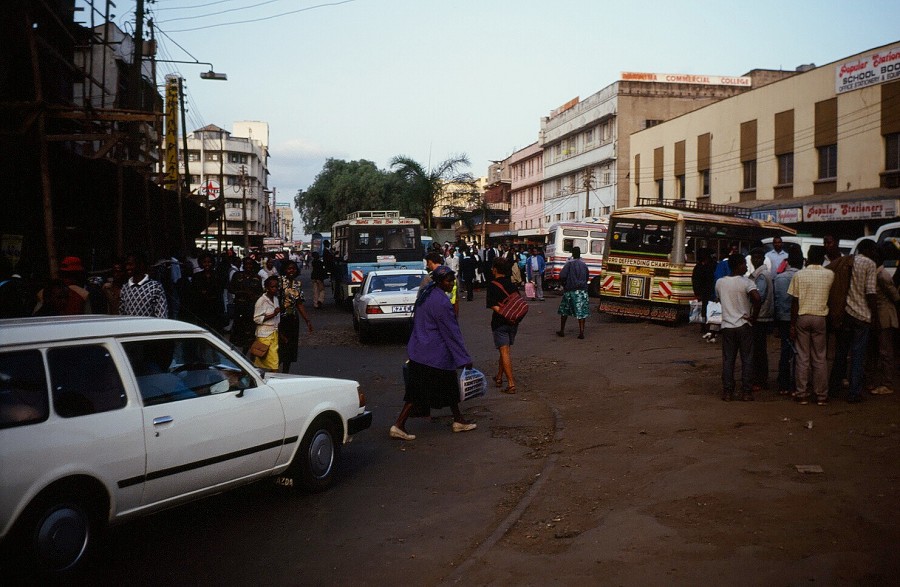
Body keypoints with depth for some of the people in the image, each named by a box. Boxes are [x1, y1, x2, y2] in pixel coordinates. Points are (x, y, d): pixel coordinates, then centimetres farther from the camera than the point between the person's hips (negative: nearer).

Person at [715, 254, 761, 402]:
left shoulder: (720, 282, 4)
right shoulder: (746, 282, -11)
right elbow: (757, 298, -26)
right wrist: (754, 316, -13)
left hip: (727, 325, 3)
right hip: (744, 325, -3)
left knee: (728, 360, 8)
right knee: (747, 360, 5)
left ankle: (727, 392, 7)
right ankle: (746, 392, 6)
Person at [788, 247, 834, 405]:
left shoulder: (799, 275, -4)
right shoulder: (829, 275, -1)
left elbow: (794, 301, -5)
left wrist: (793, 324, 0)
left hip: (802, 318, -1)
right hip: (820, 318, 1)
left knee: (803, 358, 4)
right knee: (820, 358, 6)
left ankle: (802, 394, 5)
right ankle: (821, 395, 8)